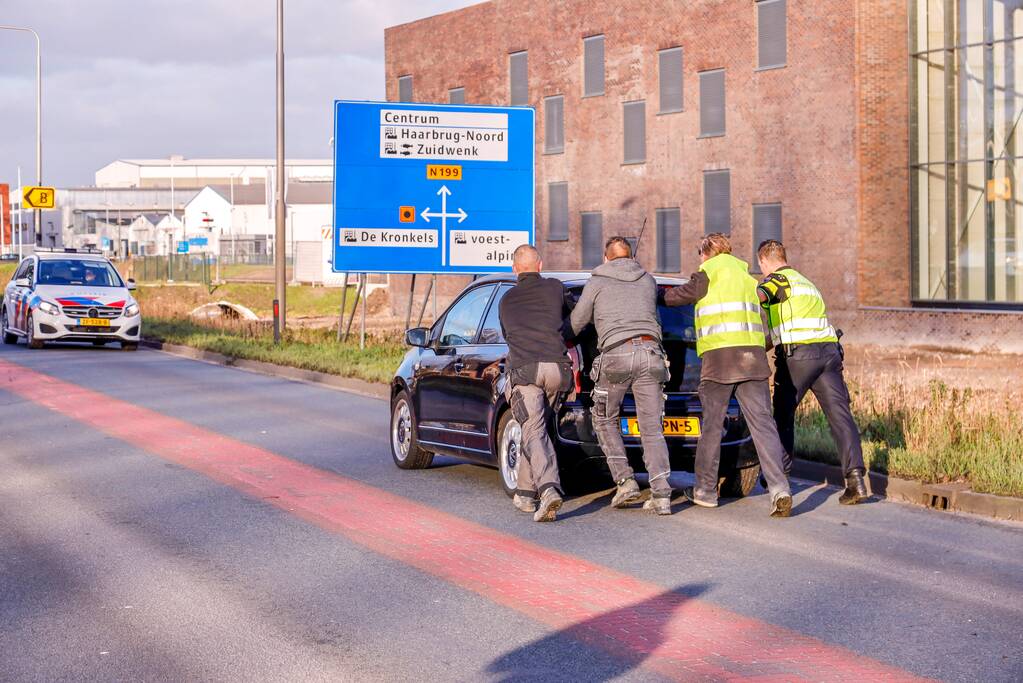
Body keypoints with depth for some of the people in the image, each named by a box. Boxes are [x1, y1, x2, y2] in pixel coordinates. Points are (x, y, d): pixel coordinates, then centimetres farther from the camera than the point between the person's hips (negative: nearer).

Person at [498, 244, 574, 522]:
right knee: (536, 429, 17)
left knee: (534, 432, -9)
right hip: (557, 367, 1)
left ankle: (548, 488, -32)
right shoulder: (555, 288, 17)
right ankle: (525, 492, 23)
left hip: (524, 369, -1)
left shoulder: (506, 300, 23)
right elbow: (567, 319, 32)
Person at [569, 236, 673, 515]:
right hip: (650, 351, 3)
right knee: (652, 428, 3)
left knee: (605, 419, 16)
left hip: (616, 353, -3)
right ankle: (661, 495, -8)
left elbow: (576, 322, 15)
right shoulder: (648, 281, 21)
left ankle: (625, 480, 4)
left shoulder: (597, 282, 12)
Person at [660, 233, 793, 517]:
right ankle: (779, 488, -17)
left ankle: (706, 490, 15)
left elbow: (676, 297, 11)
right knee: (762, 422, -3)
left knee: (712, 424, 6)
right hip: (753, 354, 5)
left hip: (721, 355, -5)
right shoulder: (747, 277, 23)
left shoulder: (709, 273, 3)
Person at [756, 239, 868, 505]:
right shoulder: (805, 282, 29)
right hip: (829, 351, 6)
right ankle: (855, 475, -17)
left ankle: (779, 474, 18)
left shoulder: (777, 279, 3)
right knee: (839, 413, -4)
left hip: (798, 354, -6)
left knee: (783, 413, 10)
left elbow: (758, 295, -20)